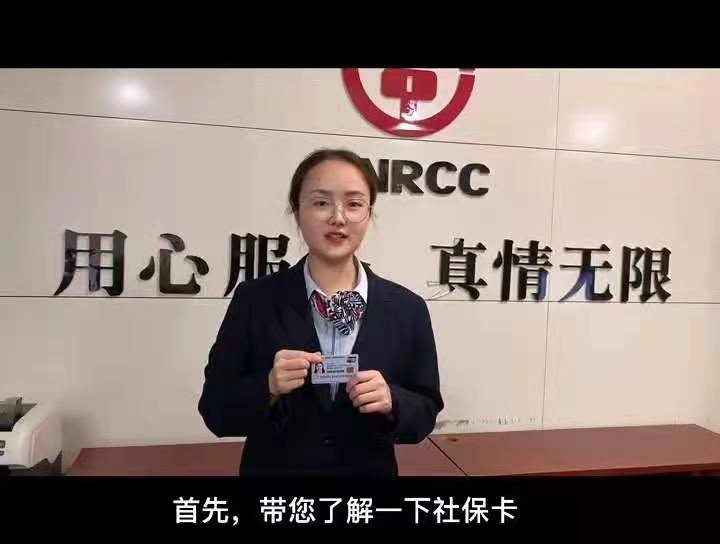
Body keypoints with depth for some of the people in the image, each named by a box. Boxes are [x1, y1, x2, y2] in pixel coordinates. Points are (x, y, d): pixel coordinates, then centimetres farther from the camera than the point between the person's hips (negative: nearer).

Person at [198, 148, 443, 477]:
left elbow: (426, 413, -3)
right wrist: (269, 388, -26)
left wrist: (391, 401, -22)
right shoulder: (254, 300, -12)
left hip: (371, 471, 1)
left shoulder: (407, 309, -8)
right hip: (273, 470, -1)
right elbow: (215, 410, -9)